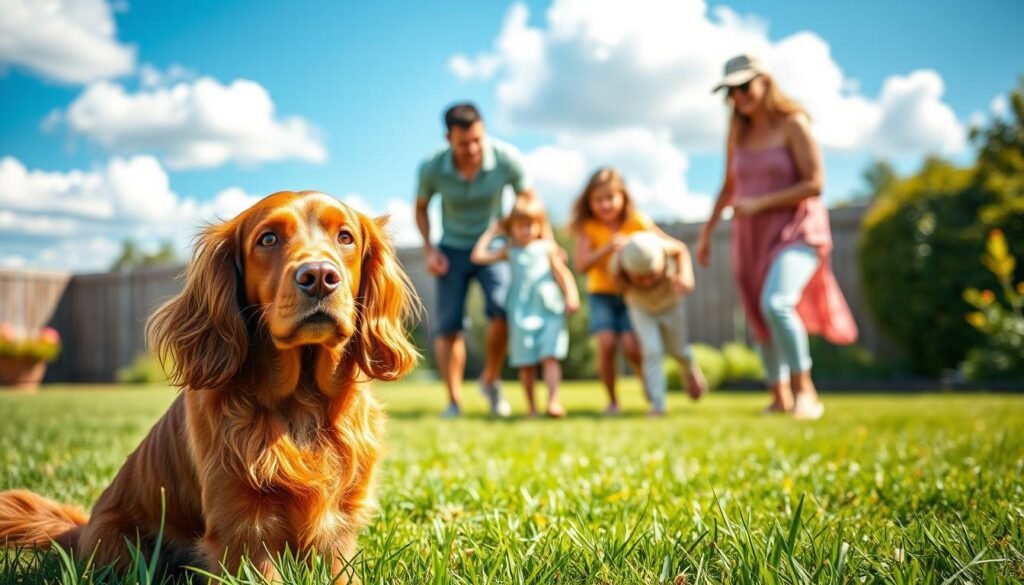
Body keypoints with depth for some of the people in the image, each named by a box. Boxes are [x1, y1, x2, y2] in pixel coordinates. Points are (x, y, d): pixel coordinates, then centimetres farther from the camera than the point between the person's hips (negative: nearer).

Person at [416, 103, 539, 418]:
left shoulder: (507, 159, -20)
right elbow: (421, 208, 3)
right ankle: (454, 401, 9)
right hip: (452, 249, 1)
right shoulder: (431, 168, -18)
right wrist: (429, 248, -8)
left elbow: (528, 199, -2)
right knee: (448, 326, -5)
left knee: (502, 310, -22)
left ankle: (490, 380, 2)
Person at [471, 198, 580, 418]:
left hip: (549, 311, -2)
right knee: (526, 362, 5)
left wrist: (571, 296, -6)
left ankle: (553, 401, -15)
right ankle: (531, 406, 14)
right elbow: (478, 256, 6)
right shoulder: (510, 251, 9)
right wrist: (491, 232, 12)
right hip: (521, 314, 2)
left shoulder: (547, 247, 6)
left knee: (550, 357, -11)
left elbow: (562, 273, 6)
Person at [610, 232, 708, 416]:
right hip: (641, 308, -1)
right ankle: (657, 404, -5)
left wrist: (686, 275, -32)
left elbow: (681, 249, -19)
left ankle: (691, 370, 52)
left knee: (676, 349, 17)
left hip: (670, 304, 1)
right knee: (652, 351, -17)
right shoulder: (617, 266, -39)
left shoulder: (662, 248, -40)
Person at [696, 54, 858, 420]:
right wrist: (707, 232, 17)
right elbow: (729, 187, 19)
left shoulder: (793, 124, -8)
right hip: (751, 236, 6)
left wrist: (759, 204, -17)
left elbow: (814, 185, -13)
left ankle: (805, 392, -15)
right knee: (762, 321, 8)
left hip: (796, 231, -6)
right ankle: (780, 398, 23)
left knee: (775, 303, -27)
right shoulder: (738, 131, 9)